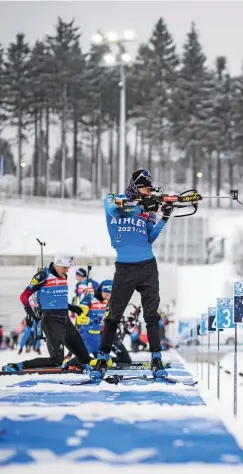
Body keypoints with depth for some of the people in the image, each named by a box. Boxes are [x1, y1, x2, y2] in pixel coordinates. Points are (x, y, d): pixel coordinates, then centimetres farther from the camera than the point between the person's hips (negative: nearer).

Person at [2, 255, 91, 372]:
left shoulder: (63, 276, 12)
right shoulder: (43, 276, -11)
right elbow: (24, 296, -10)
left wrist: (71, 307, 26)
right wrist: (30, 312, -24)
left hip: (65, 320, 8)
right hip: (51, 321, -8)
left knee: (84, 358, 6)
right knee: (56, 360, -19)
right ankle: (17, 367, -16)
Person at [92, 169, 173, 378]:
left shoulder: (147, 208, 13)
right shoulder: (113, 199, 3)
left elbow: (150, 238, 11)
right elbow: (114, 209, -21)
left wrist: (165, 218, 1)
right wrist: (143, 205, -27)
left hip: (148, 266, 3)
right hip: (125, 267, -3)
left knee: (152, 314, 1)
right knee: (114, 314, -1)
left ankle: (156, 358, 4)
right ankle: (103, 357, 8)